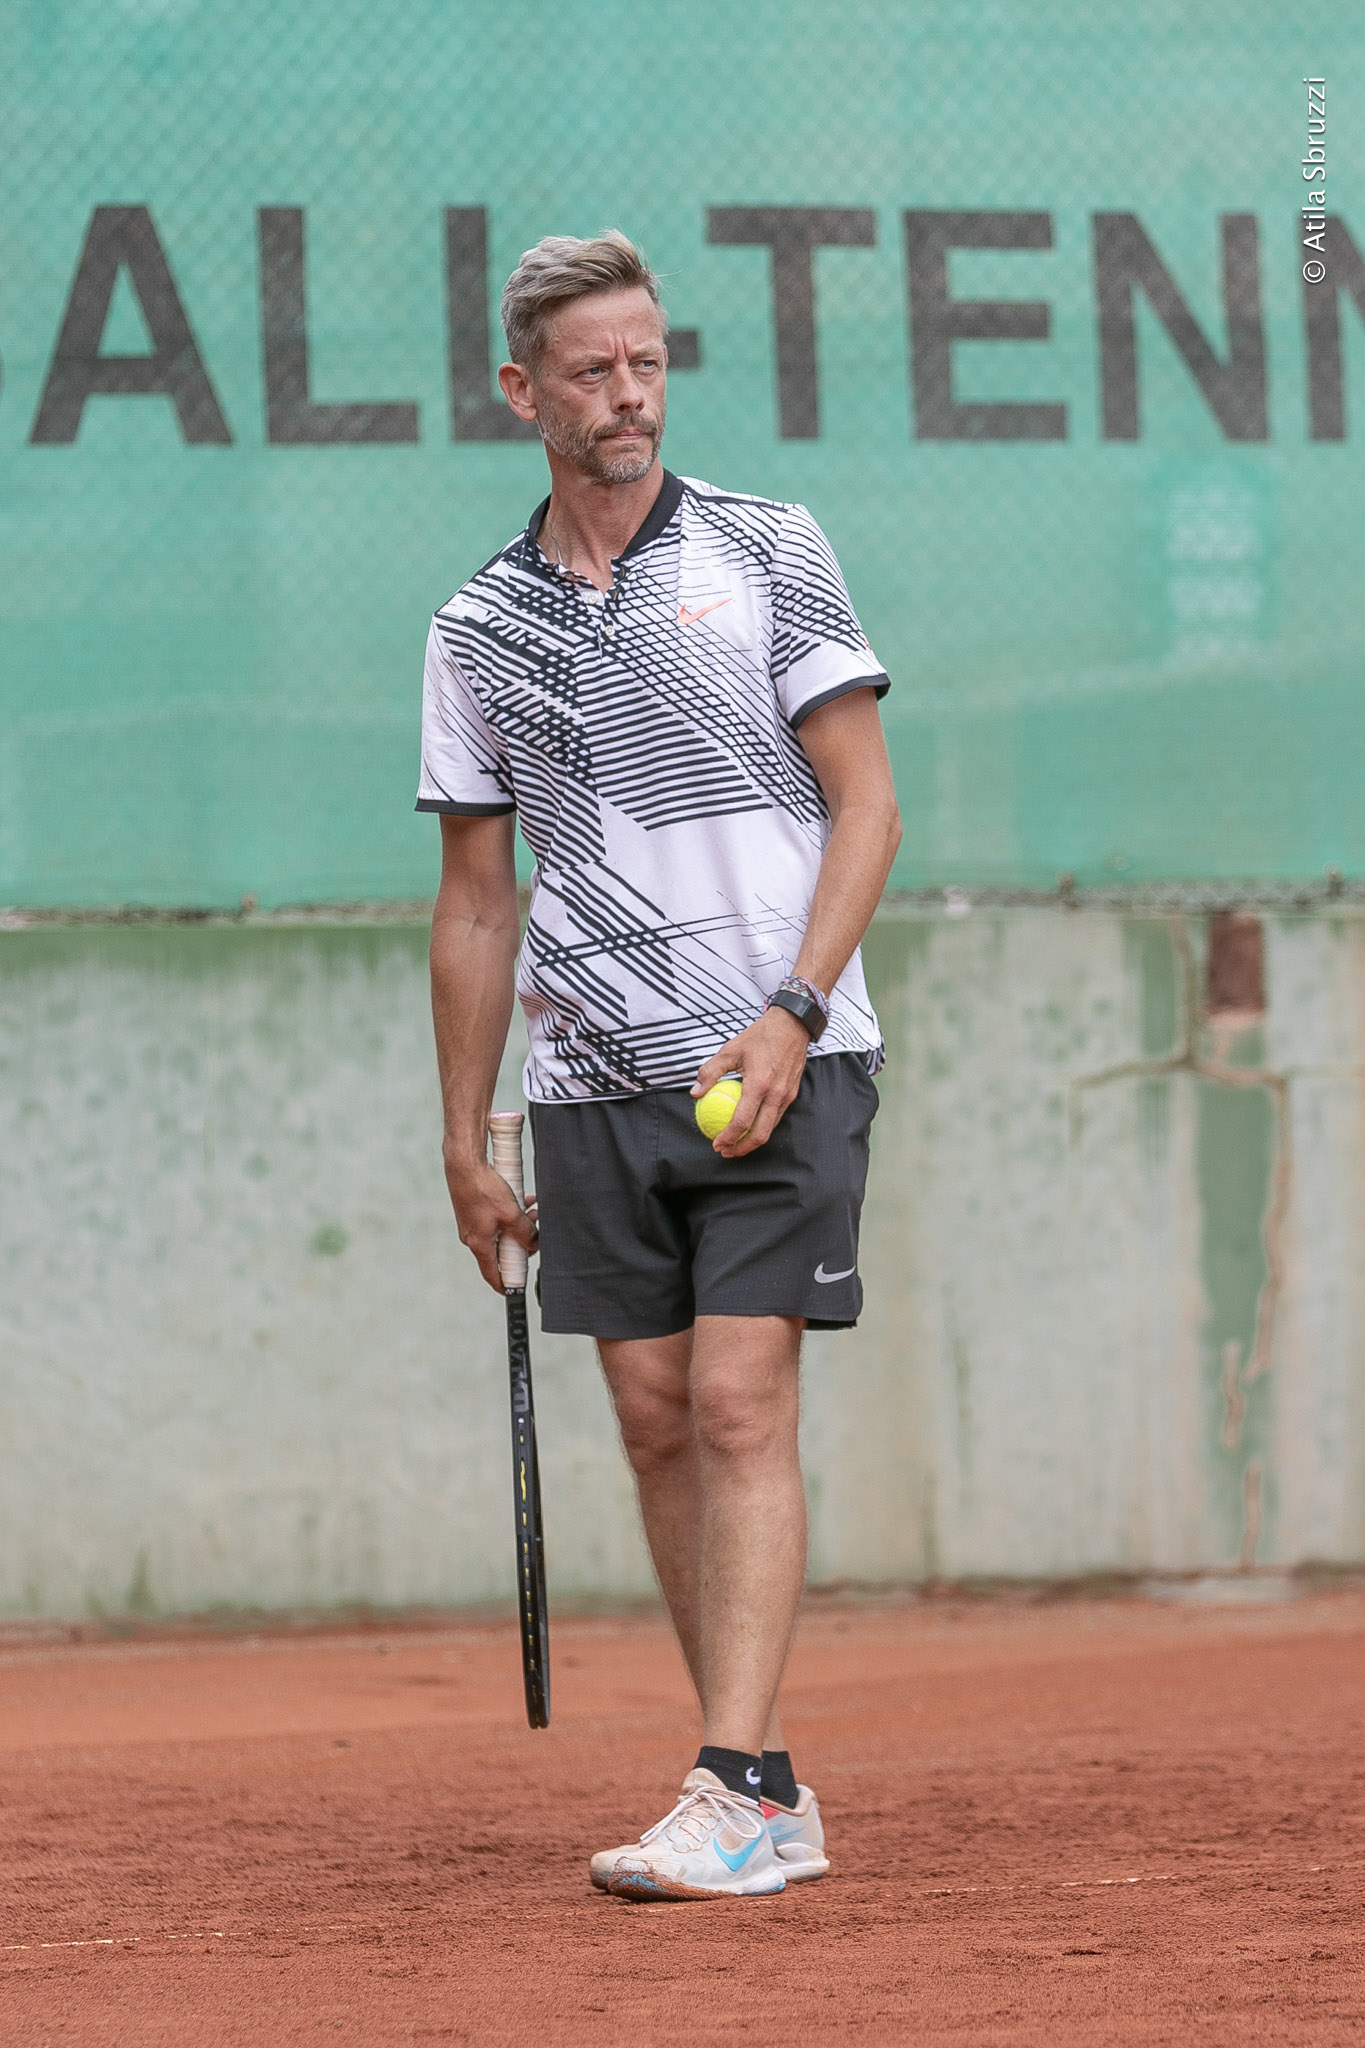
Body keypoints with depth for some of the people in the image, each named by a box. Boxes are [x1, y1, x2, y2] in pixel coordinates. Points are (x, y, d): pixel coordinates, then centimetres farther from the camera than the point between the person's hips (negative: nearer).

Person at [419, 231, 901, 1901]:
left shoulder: (766, 553, 1)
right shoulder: (478, 632, 10)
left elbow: (865, 802, -1)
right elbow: (476, 901, 15)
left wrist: (790, 1013, -14)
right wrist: (464, 1140, 13)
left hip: (782, 1067, -4)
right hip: (597, 1085, 4)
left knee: (739, 1407, -13)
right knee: (657, 1423, 3)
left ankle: (737, 1794, -18)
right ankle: (769, 1797, 10)